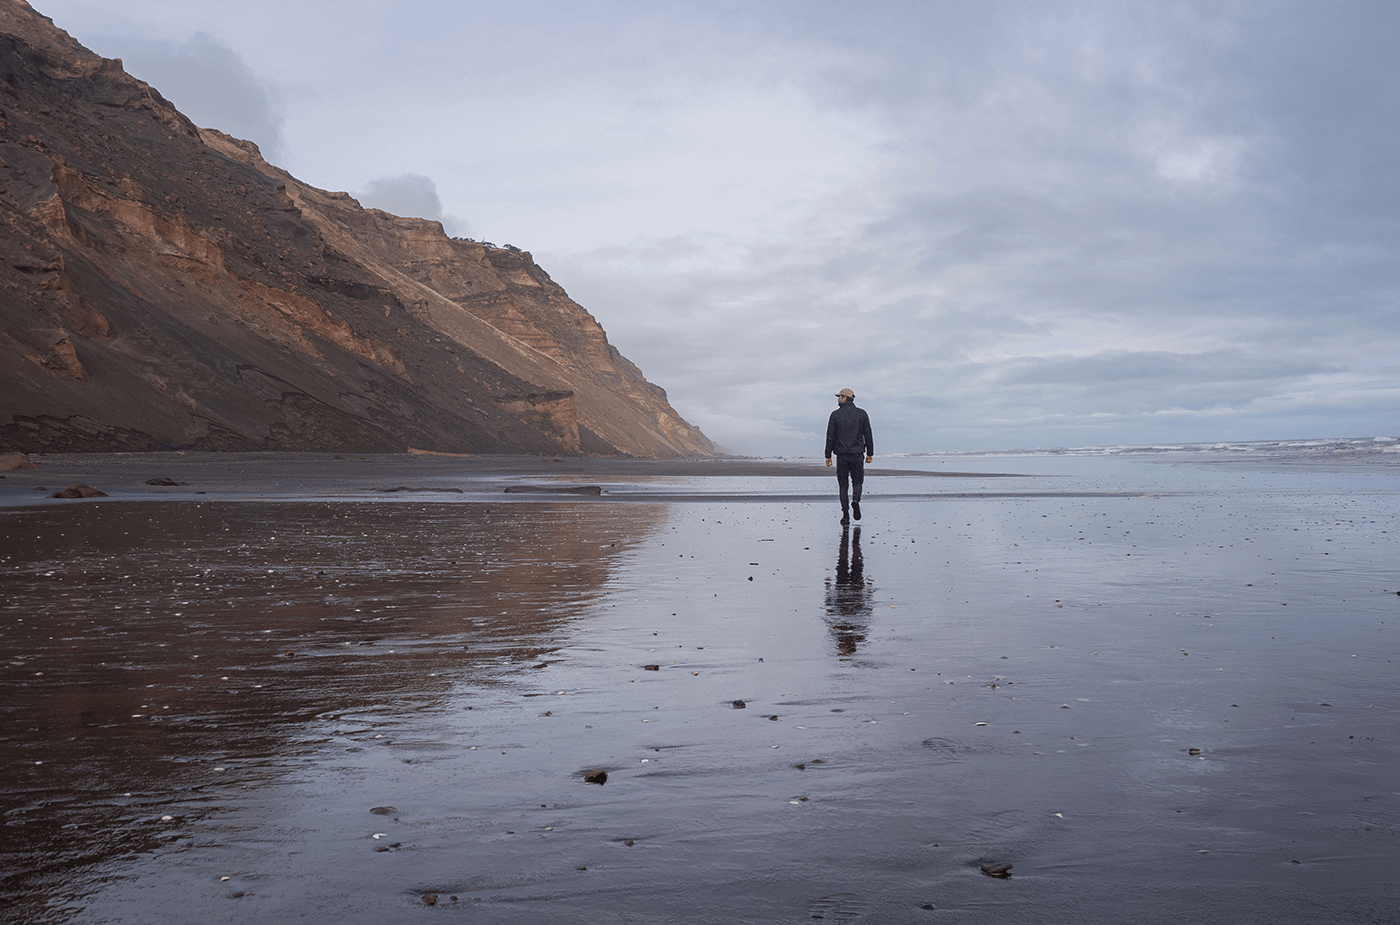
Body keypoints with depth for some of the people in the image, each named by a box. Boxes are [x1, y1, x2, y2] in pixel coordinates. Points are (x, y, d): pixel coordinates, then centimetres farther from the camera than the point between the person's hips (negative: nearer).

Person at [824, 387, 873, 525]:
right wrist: (870, 453, 10)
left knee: (843, 484, 7)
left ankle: (845, 515, 1)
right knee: (857, 481, 14)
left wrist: (828, 456, 3)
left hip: (842, 455, -1)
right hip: (857, 455, 1)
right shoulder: (862, 414, 3)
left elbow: (830, 437, -3)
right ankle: (856, 500, -18)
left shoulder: (835, 415, -2)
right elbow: (868, 435, 4)